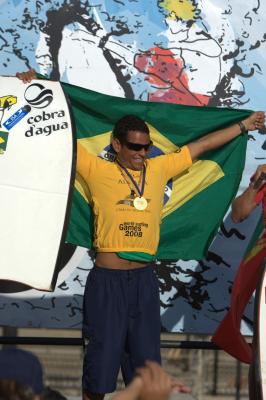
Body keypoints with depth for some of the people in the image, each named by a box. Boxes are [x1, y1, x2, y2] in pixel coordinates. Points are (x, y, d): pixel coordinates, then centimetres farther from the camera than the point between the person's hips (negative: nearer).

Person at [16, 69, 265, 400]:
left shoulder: (158, 169, 11)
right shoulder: (99, 171, 1)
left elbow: (203, 144, 19)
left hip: (145, 279, 4)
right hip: (107, 279, -4)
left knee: (146, 363, 7)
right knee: (101, 360, -1)